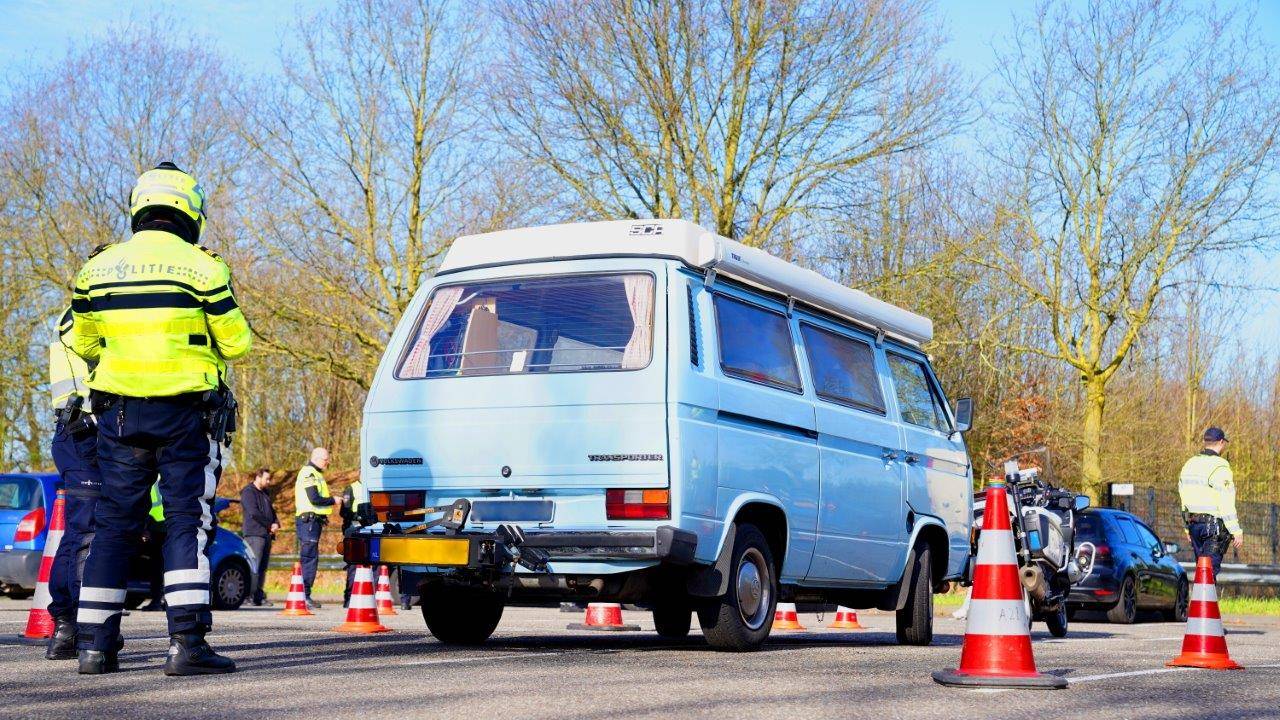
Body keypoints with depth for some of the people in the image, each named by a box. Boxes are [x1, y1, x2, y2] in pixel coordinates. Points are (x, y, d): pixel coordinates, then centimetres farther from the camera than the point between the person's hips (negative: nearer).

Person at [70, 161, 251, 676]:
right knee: (188, 522, -2)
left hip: (119, 411, 4)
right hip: (186, 412, -4)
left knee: (114, 523, 9)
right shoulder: (202, 267, -7)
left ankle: (95, 643, 10)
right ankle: (187, 642, -10)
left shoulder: (98, 268, 7)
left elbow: (84, 345, 17)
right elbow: (237, 344, -1)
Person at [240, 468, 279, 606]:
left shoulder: (265, 494, 23)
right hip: (255, 534, -9)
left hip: (267, 534, 9)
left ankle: (259, 596, 7)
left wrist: (276, 523, 3)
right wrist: (270, 525, -9)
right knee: (254, 565, -16)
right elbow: (254, 513, -13)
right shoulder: (248, 492, -4)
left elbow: (271, 511, 25)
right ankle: (248, 594, -19)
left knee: (263, 567, 6)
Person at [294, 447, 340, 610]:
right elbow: (314, 499, -20)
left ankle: (305, 596, 16)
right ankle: (304, 595, -13)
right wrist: (333, 500, -8)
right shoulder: (309, 473, -11)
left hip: (313, 521, 11)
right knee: (310, 558, -12)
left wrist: (331, 502, 9)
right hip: (309, 520, -11)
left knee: (308, 558, 12)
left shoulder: (315, 474, 22)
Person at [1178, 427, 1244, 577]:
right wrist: (1237, 531, -14)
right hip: (1214, 525, -8)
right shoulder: (1220, 467, -13)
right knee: (1210, 569, -8)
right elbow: (1226, 504, -17)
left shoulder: (1189, 464, 13)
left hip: (1193, 524, 8)